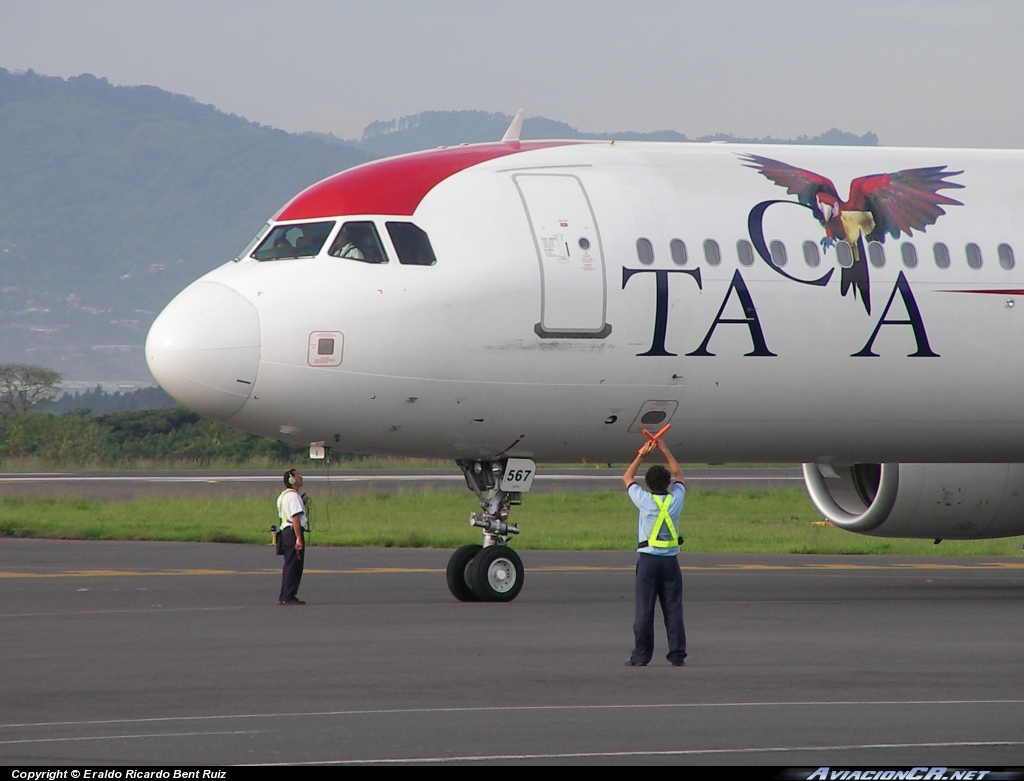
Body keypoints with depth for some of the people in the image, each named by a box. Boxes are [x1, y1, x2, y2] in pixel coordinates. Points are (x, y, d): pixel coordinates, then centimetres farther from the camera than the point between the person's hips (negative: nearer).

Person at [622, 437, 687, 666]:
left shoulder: (645, 500, -5)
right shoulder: (676, 499, 0)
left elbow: (627, 478, 12)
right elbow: (678, 475, 20)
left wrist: (642, 455, 14)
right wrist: (665, 451, 20)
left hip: (648, 559, -2)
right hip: (671, 559, 2)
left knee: (644, 609, -2)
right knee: (673, 609, 2)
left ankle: (641, 656, -3)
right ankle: (677, 654, 1)